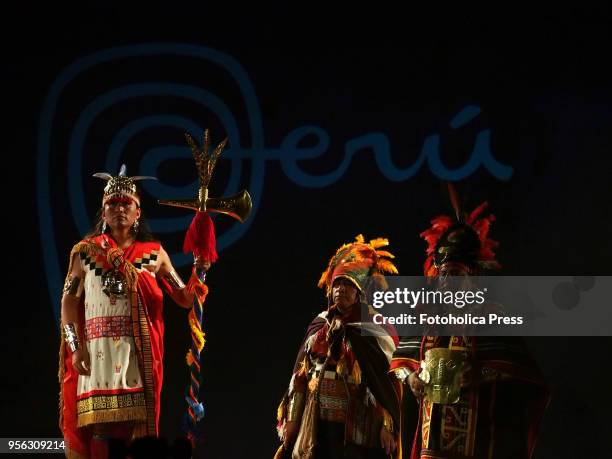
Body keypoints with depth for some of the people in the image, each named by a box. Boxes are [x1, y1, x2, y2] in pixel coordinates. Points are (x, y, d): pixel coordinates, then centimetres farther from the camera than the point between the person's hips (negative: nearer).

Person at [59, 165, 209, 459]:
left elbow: (186, 299, 10)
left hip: (139, 353, 1)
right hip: (98, 349, -1)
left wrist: (199, 272, -9)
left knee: (134, 423, -2)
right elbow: (69, 300, 4)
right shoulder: (86, 251, 8)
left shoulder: (154, 254, 10)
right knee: (98, 423, -7)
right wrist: (75, 346, -7)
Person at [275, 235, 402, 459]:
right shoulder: (319, 326, 12)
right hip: (315, 422, 4)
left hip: (355, 424, -4)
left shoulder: (373, 331, -1)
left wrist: (387, 425, -15)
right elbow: (300, 377, 12)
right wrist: (291, 420, 6)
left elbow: (384, 381, -7)